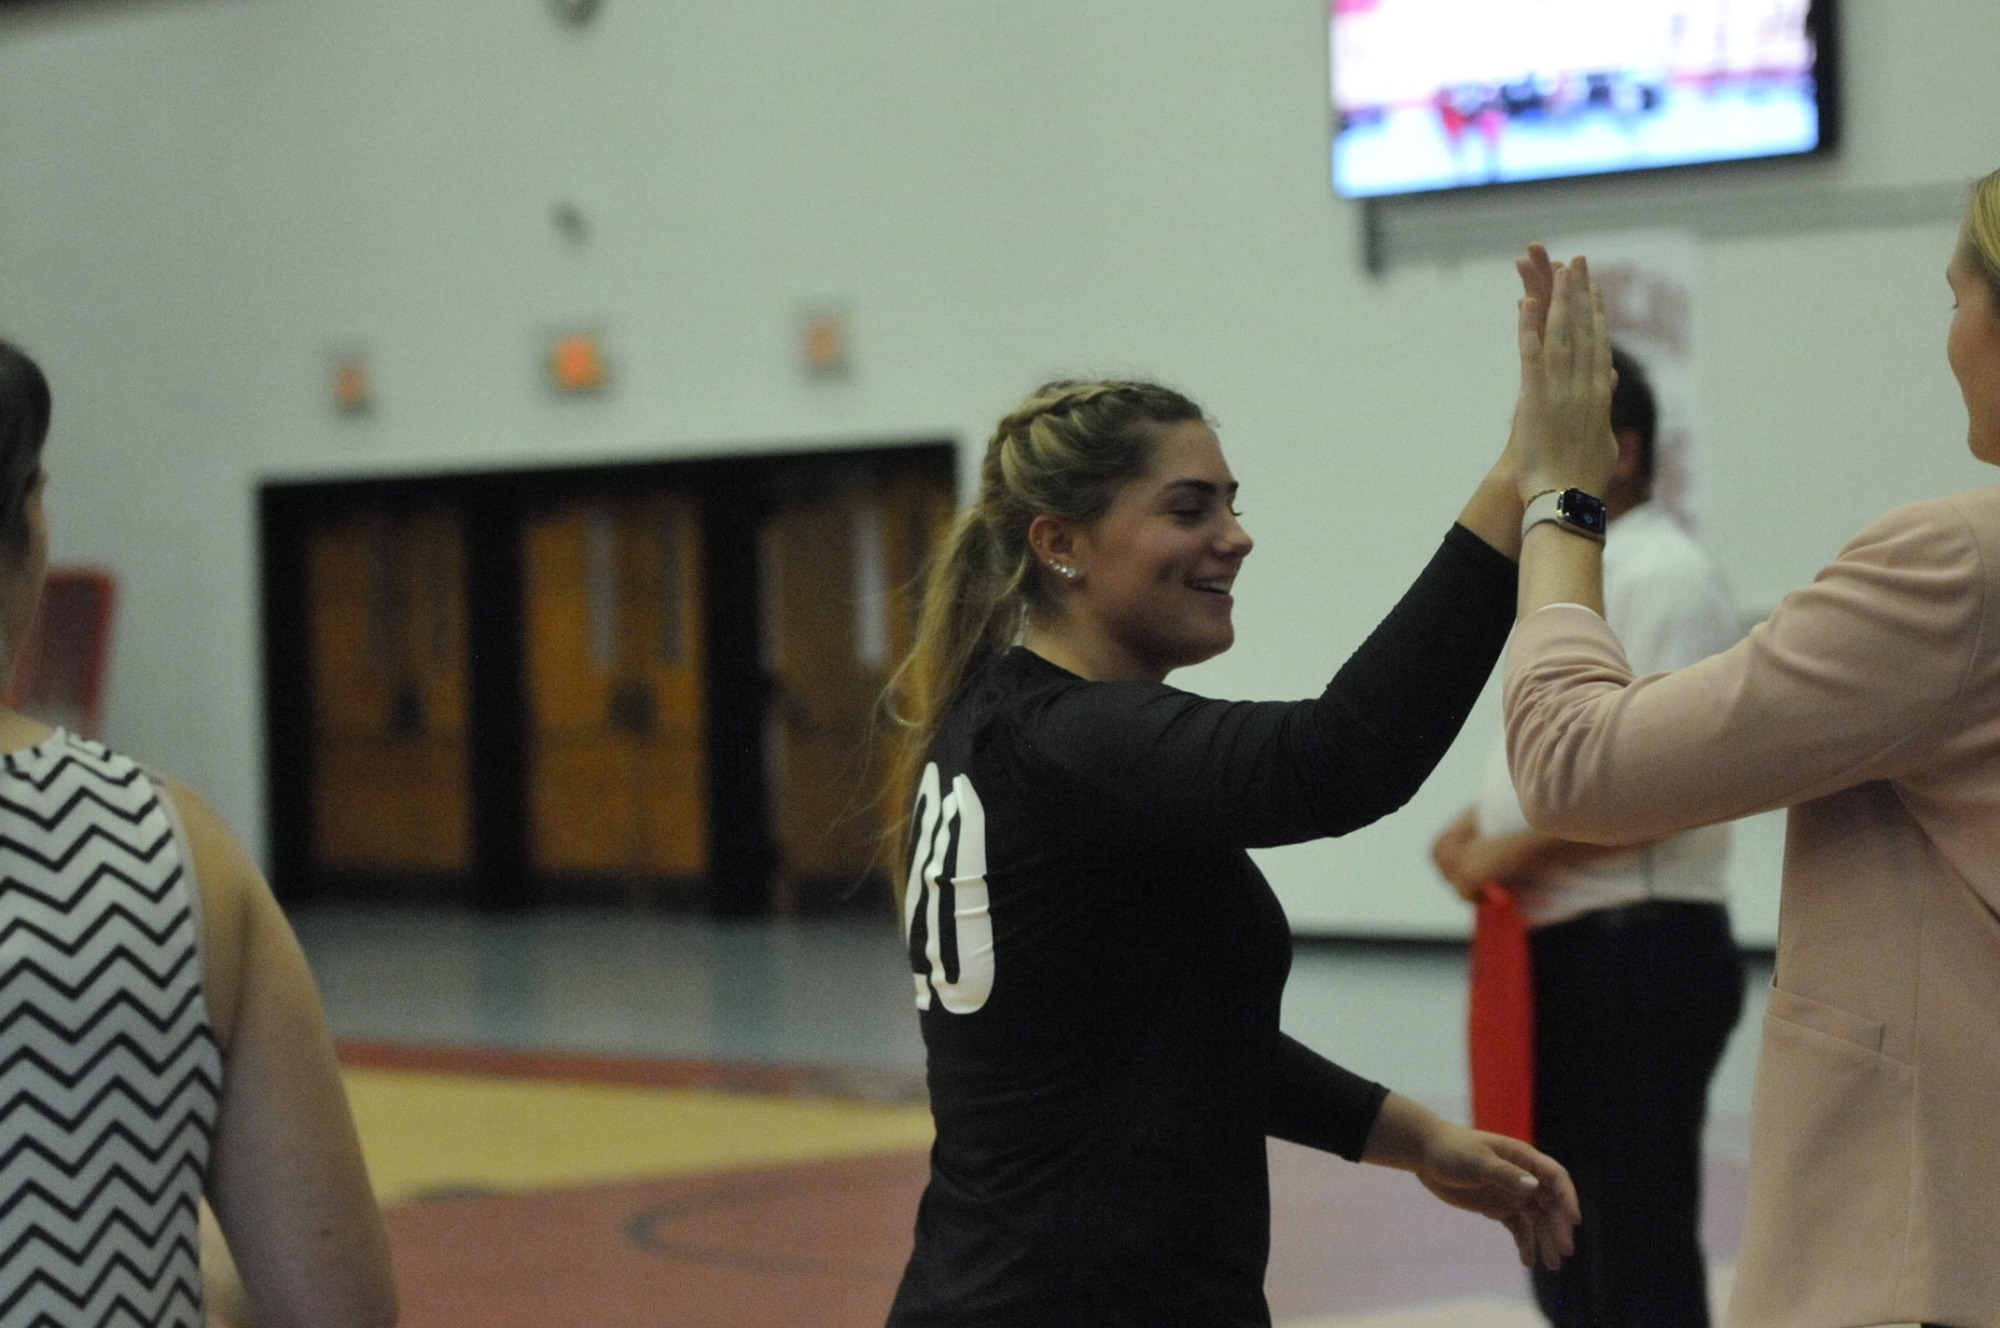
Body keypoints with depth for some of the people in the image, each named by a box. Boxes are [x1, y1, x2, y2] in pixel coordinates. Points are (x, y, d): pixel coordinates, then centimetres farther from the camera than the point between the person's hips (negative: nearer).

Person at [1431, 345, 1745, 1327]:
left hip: (1640, 951, -10)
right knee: (1564, 1247, 18)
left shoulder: (1664, 577, -15)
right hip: (1561, 948, 10)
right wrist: (1473, 832, 8)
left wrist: (1513, 853, -16)